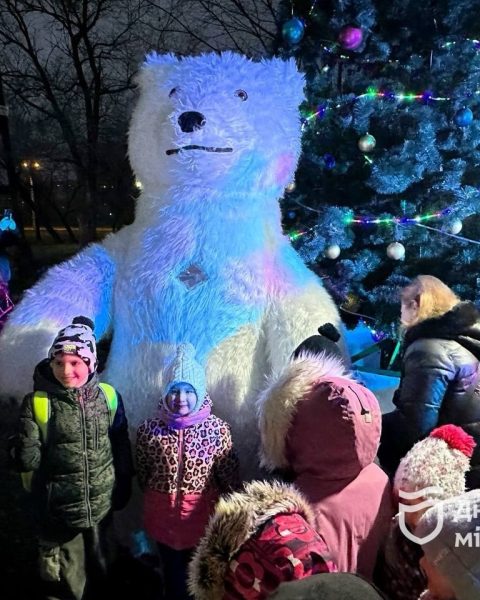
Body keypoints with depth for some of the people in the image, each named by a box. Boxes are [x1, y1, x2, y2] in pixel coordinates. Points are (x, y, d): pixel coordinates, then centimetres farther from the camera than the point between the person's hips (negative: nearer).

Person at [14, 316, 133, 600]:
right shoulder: (37, 403, -14)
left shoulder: (108, 396, -7)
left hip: (102, 506, 3)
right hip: (58, 512, -2)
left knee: (98, 572, 25)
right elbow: (26, 459, -12)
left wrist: (124, 487, 9)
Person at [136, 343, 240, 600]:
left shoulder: (217, 428, -14)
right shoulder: (149, 428, -10)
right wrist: (159, 496, 12)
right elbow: (142, 473, 5)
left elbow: (229, 474, -5)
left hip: (204, 513, -1)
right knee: (173, 574, 20)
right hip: (163, 514, 1)